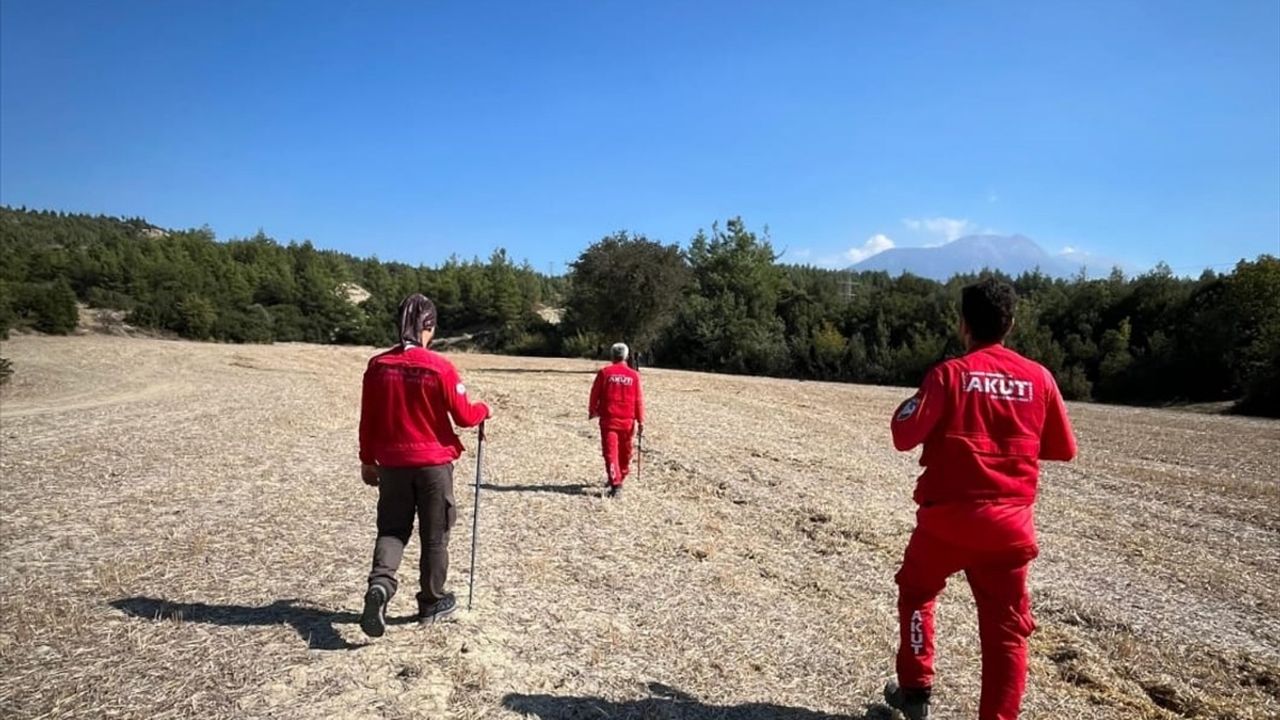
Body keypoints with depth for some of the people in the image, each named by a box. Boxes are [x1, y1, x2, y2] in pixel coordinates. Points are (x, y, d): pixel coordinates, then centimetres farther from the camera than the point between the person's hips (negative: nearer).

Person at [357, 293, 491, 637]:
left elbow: (368, 419, 3)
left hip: (392, 464, 3)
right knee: (434, 535, 12)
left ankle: (380, 585, -10)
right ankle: (432, 602, 23)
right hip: (434, 463, -3)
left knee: (392, 529, 14)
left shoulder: (378, 365, -3)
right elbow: (463, 417, -9)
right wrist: (483, 409, 12)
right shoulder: (440, 367, -15)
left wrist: (367, 460, 14)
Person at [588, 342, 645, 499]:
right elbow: (639, 399, 1)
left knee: (610, 452, -4)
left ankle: (615, 484, -15)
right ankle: (620, 478, 33)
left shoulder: (604, 372, -3)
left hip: (608, 419, -2)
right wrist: (640, 420, 7)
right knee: (624, 451, 18)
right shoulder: (633, 375, 0)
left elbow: (595, 394, 2)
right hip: (627, 420, 2)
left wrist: (592, 411, 18)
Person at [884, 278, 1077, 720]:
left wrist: (913, 405, 6)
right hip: (1009, 524, 2)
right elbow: (1063, 449, 9)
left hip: (947, 516, -2)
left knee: (916, 593, 22)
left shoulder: (950, 373, -10)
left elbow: (905, 436, -12)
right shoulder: (1038, 377, 0)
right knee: (1006, 628, 10)